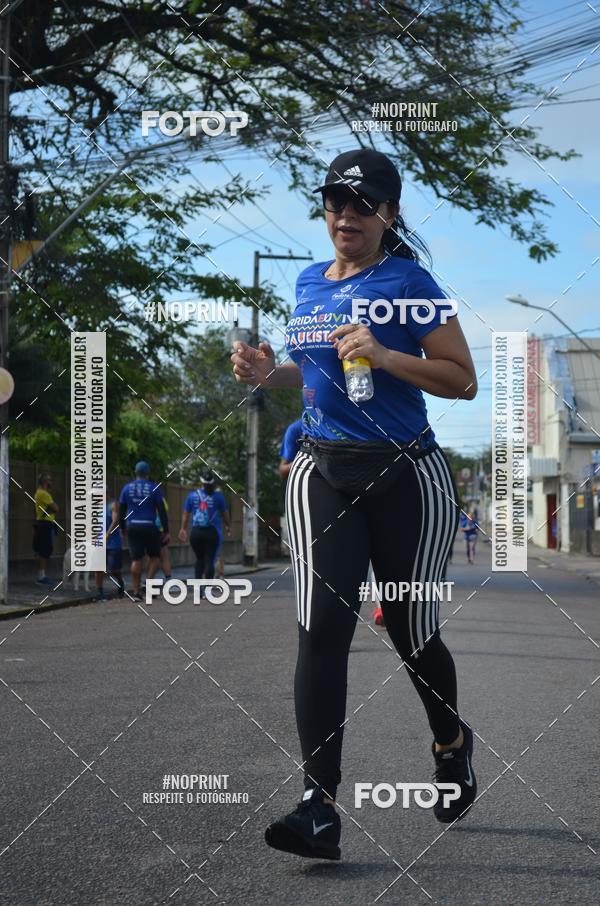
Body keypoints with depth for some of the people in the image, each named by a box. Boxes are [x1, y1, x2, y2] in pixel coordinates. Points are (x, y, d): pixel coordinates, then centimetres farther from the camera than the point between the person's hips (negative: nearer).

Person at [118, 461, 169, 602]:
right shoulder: (154, 489, -3)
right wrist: (166, 531, 0)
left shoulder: (127, 488, 4)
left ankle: (135, 591, 4)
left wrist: (122, 528, 19)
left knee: (136, 559, 5)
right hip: (149, 527, -2)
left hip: (132, 527, 2)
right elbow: (161, 511, -4)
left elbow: (121, 510, 8)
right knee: (154, 556, 14)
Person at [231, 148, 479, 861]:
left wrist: (384, 354, -21)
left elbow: (463, 380, -9)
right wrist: (269, 371, 7)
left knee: (411, 632, 8)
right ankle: (320, 807, -12)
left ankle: (452, 744, 39)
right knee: (320, 629, -11)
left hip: (406, 475, -4)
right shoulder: (308, 283, 13)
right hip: (323, 472, 4)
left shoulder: (407, 282, -5)